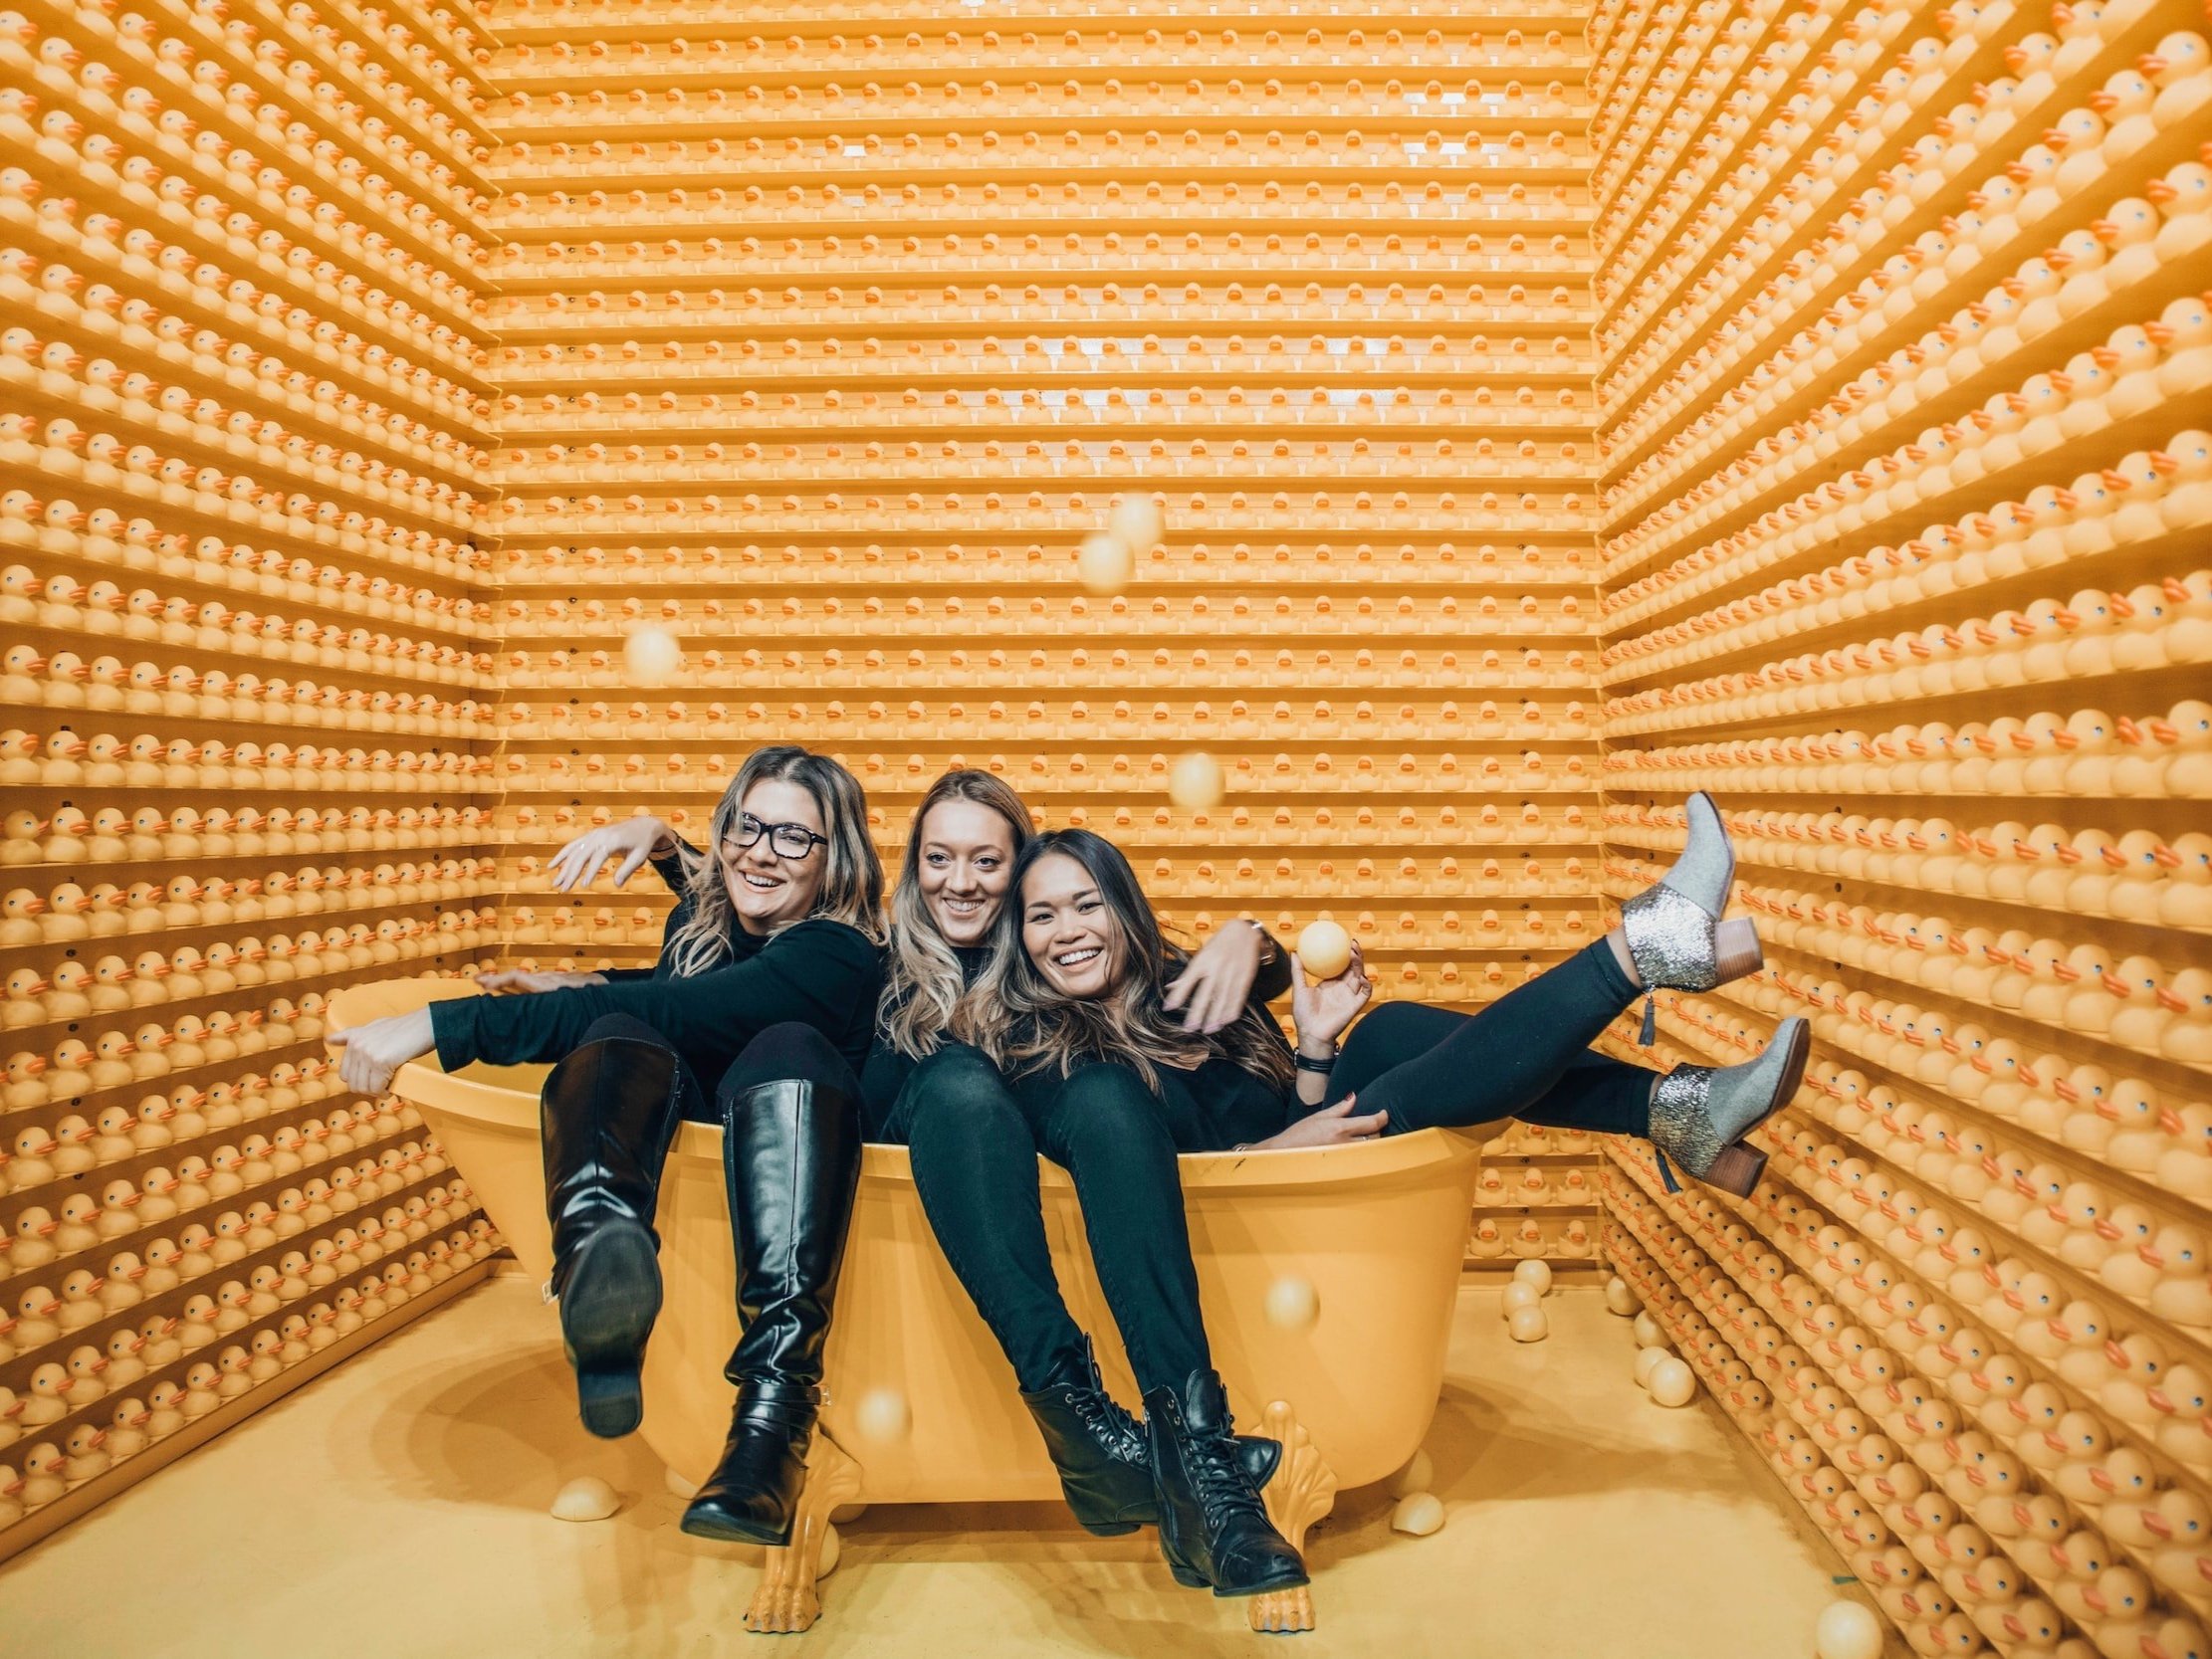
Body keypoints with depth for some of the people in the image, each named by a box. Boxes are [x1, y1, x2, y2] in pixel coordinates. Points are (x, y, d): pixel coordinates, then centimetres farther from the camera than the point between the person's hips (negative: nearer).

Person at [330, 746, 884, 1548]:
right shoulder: (699, 916, 5)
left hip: (784, 1176, -4)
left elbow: (662, 1011, -30)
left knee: (789, 1048, -36)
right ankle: (599, 1248, -61)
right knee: (620, 1039, -26)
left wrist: (438, 1027, -32)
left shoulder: (837, 956, -17)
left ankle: (774, 1410, -54)